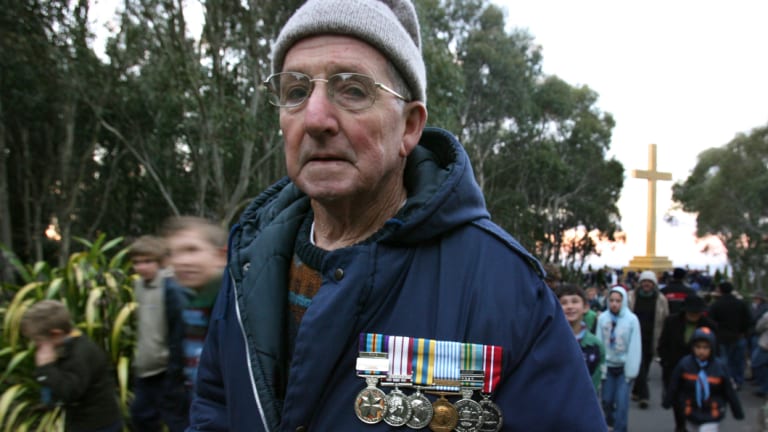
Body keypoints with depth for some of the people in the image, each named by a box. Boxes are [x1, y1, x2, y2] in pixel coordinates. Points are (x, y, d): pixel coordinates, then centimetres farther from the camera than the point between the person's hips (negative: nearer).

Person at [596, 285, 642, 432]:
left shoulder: (632, 319, -14)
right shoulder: (602, 318, -8)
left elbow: (635, 347, -11)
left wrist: (631, 370, -10)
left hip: (624, 367, -3)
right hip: (608, 366, 3)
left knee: (621, 402, -6)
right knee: (607, 400, 14)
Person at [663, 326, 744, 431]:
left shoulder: (719, 368, -13)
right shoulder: (684, 364, -13)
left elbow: (729, 392, -5)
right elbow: (674, 386, -2)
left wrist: (738, 412, 2)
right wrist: (667, 403, 5)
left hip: (711, 416, -3)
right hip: (692, 413, 3)